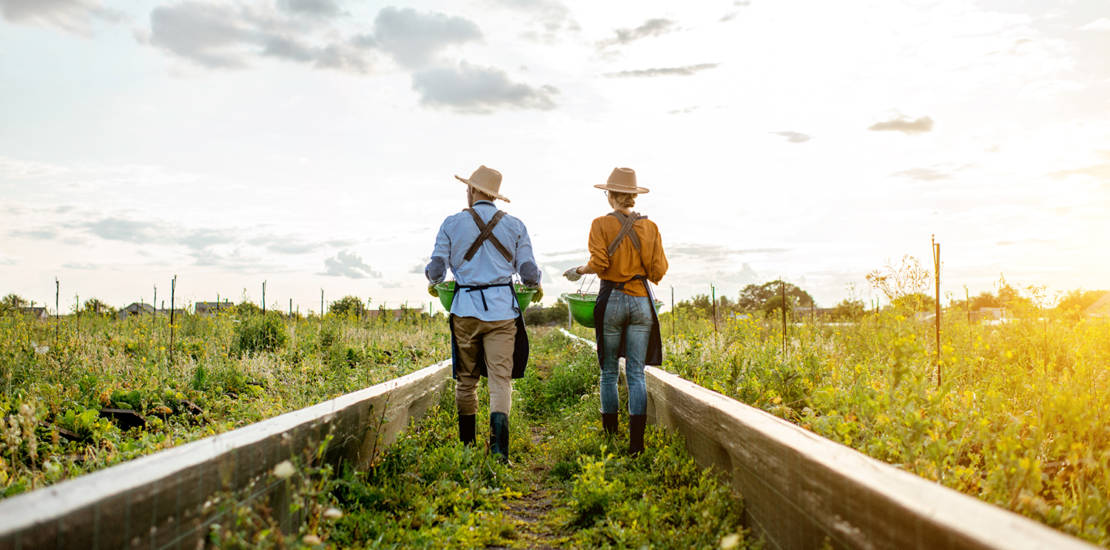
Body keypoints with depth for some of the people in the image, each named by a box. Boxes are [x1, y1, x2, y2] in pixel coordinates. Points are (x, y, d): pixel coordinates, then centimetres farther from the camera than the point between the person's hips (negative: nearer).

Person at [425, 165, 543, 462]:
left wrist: (433, 283, 27)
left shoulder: (452, 224, 3)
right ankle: (498, 443, -20)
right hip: (501, 308, 0)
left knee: (466, 378, 13)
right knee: (500, 377, -2)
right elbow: (528, 270, 4)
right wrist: (537, 287, 26)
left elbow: (436, 267, 4)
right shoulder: (515, 226, 5)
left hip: (465, 308, 0)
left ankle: (467, 445, 22)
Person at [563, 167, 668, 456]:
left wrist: (579, 270, 6)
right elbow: (658, 271, 2)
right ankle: (636, 438, -9)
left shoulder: (601, 224, -4)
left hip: (611, 300, -2)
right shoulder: (650, 227, 4)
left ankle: (610, 432, 22)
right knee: (636, 372, 2)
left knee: (609, 371, 12)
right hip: (641, 300, 2)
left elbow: (599, 263, -13)